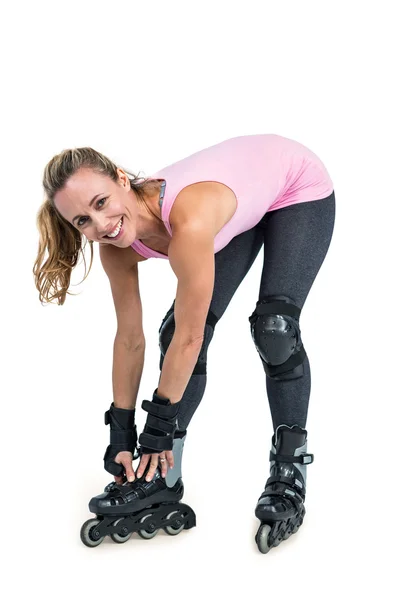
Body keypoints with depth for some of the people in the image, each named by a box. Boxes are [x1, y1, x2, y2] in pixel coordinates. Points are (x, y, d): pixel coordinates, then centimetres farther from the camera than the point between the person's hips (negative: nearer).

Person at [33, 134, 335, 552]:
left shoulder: (189, 220, -43)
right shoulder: (117, 249, -21)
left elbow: (189, 338, -33)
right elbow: (130, 339, -10)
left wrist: (160, 423, -21)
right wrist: (121, 431, -5)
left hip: (298, 186, -5)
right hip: (244, 202, 6)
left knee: (274, 328, -23)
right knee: (177, 324, -5)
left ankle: (289, 474, -6)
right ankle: (163, 472, 7)